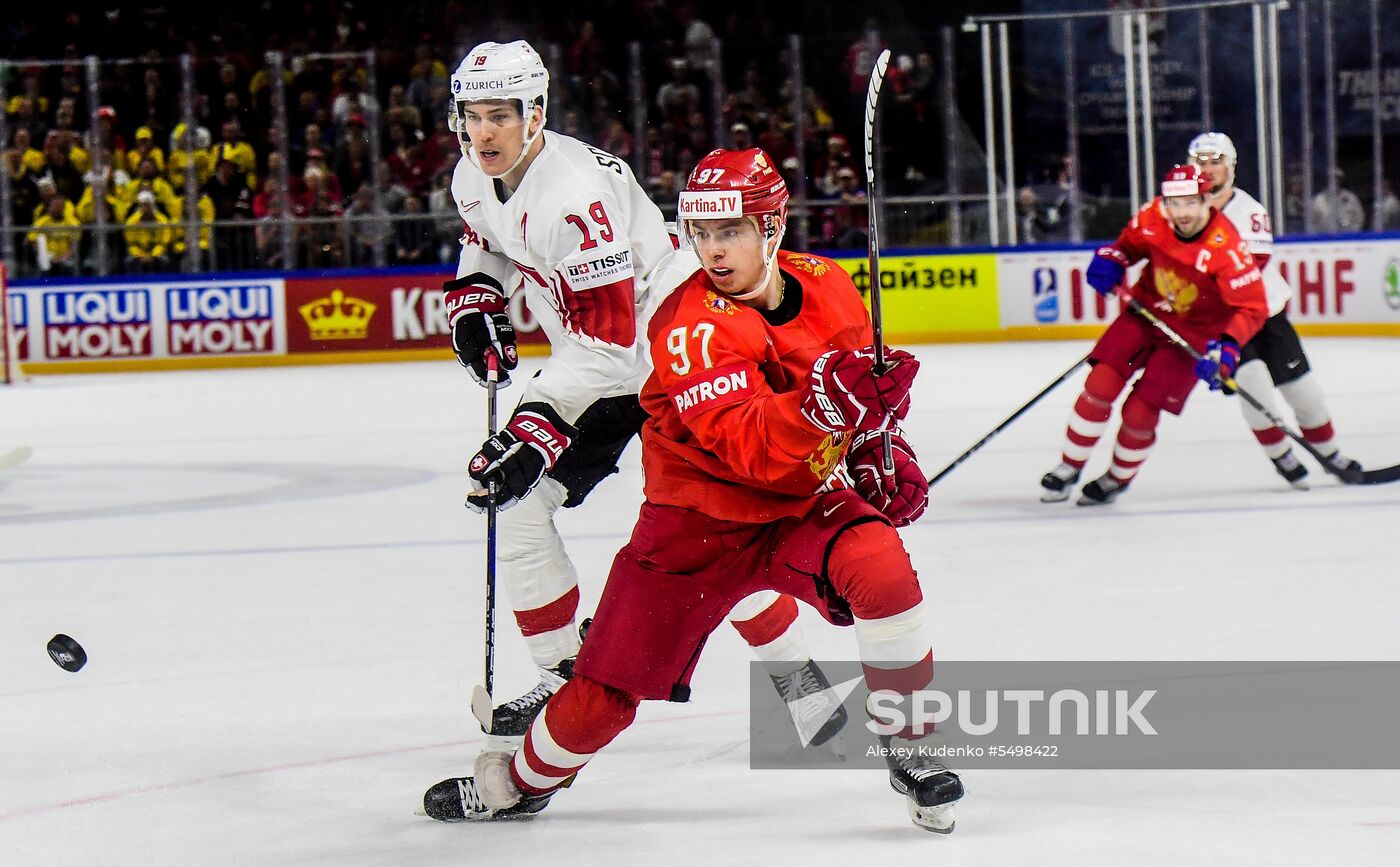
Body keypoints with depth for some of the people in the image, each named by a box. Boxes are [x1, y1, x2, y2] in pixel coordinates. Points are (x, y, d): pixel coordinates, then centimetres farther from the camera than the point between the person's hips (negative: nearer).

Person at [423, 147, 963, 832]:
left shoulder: (826, 286, -6)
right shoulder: (691, 324, -24)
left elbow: (866, 382, 16)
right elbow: (746, 447, -35)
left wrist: (884, 452, 2)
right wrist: (823, 402, -49)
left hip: (800, 503, 3)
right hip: (698, 518, -3)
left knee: (881, 568, -30)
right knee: (601, 697, -2)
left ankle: (912, 749, -12)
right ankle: (521, 781, 30)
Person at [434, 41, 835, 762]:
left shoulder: (576, 195, -31)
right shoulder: (473, 179, -3)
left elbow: (605, 341, -33)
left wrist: (539, 429, -36)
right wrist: (474, 302, 4)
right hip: (588, 357, 9)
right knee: (512, 505, 0)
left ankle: (799, 678, -1)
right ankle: (565, 674, 12)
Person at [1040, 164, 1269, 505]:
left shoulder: (1225, 247, -28)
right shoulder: (1152, 217, -13)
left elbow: (1252, 308, -26)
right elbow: (1131, 242, 11)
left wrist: (1228, 349, -39)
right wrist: (1111, 259, -11)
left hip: (1192, 333, -4)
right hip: (1146, 313, 4)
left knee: (1140, 412, -7)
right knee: (1101, 384, -12)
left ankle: (1117, 479, 23)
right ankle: (1069, 468, 5)